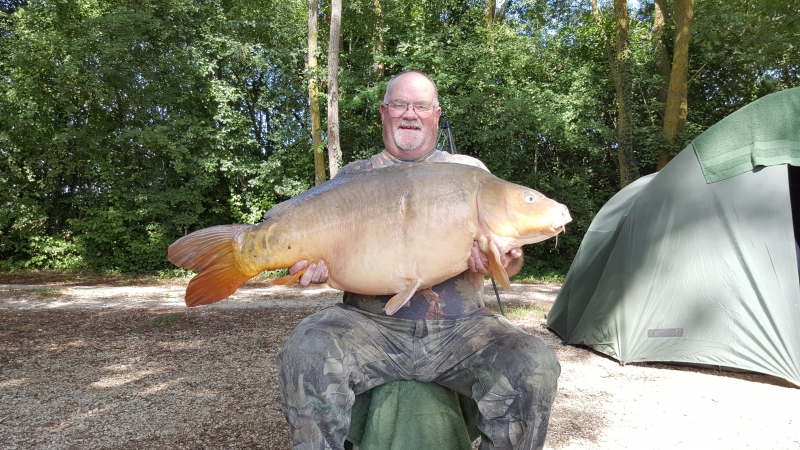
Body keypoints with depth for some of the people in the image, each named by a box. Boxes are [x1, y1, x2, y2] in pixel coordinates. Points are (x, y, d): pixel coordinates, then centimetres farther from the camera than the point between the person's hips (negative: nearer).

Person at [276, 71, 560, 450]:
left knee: (534, 365, -25)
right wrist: (314, 267, -12)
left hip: (458, 328, 1)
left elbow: (510, 257, 11)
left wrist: (505, 260, -14)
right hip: (369, 323, 0)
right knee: (305, 354, -30)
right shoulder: (353, 176, 14)